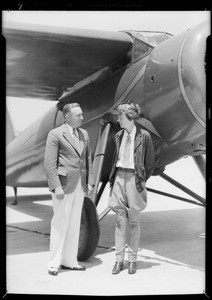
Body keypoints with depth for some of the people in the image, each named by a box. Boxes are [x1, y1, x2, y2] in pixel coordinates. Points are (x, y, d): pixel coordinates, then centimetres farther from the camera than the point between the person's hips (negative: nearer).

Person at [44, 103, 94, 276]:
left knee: (74, 223, 11)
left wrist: (89, 182, 8)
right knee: (60, 223, -3)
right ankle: (54, 263, 8)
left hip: (80, 184, 6)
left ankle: (70, 261, 20)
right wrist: (56, 186, -17)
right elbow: (50, 163, -11)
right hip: (64, 184, -6)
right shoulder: (55, 134, -6)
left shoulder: (84, 134, 13)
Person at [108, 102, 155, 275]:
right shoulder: (118, 136, 8)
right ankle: (119, 259, 11)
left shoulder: (144, 136, -7)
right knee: (120, 221, 5)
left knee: (133, 221, 4)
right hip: (119, 177, 4)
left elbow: (150, 163, -2)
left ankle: (133, 259, 16)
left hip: (134, 178, -4)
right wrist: (114, 176, 8)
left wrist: (141, 181, -3)